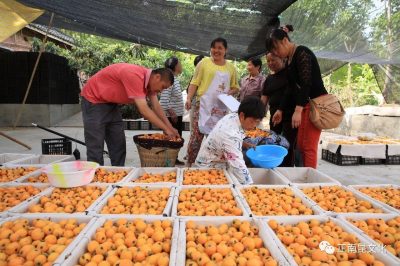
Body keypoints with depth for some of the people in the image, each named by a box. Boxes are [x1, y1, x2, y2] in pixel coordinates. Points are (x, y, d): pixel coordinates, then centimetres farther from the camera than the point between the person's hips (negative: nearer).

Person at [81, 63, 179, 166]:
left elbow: (157, 107, -1)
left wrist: (170, 128, -5)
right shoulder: (135, 76, -33)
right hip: (93, 100, -9)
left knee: (119, 144, 9)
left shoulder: (149, 79, -5)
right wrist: (166, 129, -26)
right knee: (96, 147, -8)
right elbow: (144, 110, -34)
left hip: (110, 102, 9)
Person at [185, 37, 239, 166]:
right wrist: (189, 98, -10)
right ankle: (189, 163, 8)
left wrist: (230, 92, -4)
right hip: (203, 105, -3)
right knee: (197, 135, -4)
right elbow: (194, 83, 2)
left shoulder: (231, 67, 13)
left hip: (222, 108, 3)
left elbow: (235, 87, 18)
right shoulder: (204, 62, 4)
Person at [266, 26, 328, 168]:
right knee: (301, 145, 10)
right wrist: (280, 110, 22)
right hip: (306, 104, 9)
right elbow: (291, 88, 20)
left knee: (309, 146, -8)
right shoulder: (289, 60, 15)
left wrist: (298, 110, -28)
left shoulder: (301, 53, -12)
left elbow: (306, 83, -22)